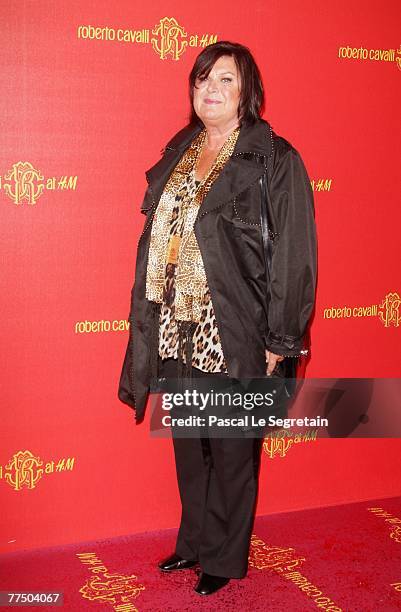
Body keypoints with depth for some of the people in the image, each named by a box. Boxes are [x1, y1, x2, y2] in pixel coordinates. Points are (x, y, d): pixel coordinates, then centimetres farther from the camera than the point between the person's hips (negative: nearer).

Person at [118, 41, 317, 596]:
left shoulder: (274, 160, -9)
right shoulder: (178, 154, 10)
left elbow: (293, 255, -12)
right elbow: (157, 236, 13)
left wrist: (279, 339, -13)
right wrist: (149, 318, 10)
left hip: (233, 335, -6)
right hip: (176, 331, 6)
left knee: (231, 451, 10)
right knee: (188, 445, 18)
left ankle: (224, 557, 30)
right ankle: (194, 541, 39)